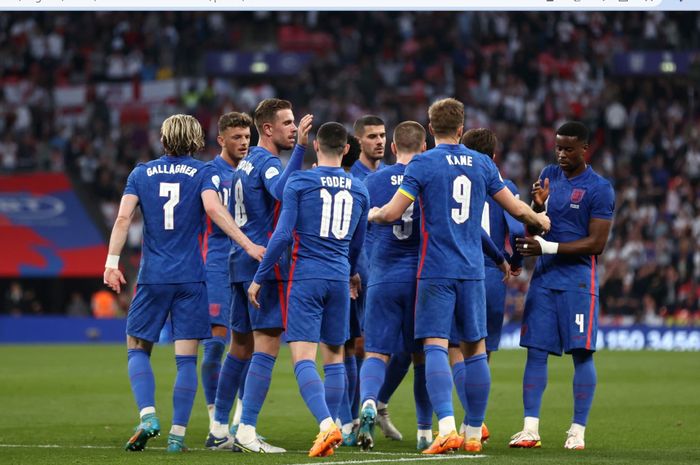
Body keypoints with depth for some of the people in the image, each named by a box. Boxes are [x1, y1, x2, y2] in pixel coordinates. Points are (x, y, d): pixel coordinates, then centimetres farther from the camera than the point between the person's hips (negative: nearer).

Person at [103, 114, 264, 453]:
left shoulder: (141, 173, 8)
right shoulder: (201, 172, 2)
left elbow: (124, 217, -3)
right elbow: (214, 209, -14)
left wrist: (112, 262, -5)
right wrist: (248, 246, -15)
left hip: (152, 276, 1)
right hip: (190, 278, -1)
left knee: (138, 349, 12)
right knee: (186, 359, 3)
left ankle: (148, 416, -8)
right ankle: (177, 435, -1)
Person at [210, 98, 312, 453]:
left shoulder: (246, 162, 17)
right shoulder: (266, 161, -11)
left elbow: (231, 214, 24)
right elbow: (283, 190, -34)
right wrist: (300, 147, -37)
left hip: (240, 262, 10)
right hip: (265, 263, -10)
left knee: (241, 347, 15)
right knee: (267, 348, -10)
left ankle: (219, 428, 19)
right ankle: (246, 432, -14)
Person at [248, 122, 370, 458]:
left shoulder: (299, 182, -3)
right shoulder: (358, 190, 10)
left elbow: (283, 235, -9)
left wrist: (259, 278, -1)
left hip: (306, 278, -4)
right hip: (339, 280, 4)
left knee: (303, 358, -8)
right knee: (334, 357, 13)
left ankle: (327, 424, -27)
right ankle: (329, 431, 14)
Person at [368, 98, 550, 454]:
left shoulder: (423, 164, -4)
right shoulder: (482, 164, 8)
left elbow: (392, 214, -9)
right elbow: (516, 209, 14)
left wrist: (372, 214, 14)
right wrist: (540, 220, 36)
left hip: (436, 271, -4)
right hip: (472, 271, 4)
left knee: (435, 347, -8)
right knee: (475, 349, 10)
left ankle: (447, 428, -24)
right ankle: (474, 433, 15)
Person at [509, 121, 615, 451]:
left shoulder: (599, 189, -8)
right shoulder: (549, 175, 11)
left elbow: (597, 243, -12)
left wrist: (549, 248, -17)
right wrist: (538, 205, -7)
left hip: (578, 279, -5)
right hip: (544, 277, 5)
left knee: (581, 353, -3)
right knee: (536, 351, 0)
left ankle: (578, 430, 2)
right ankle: (531, 428, -1)